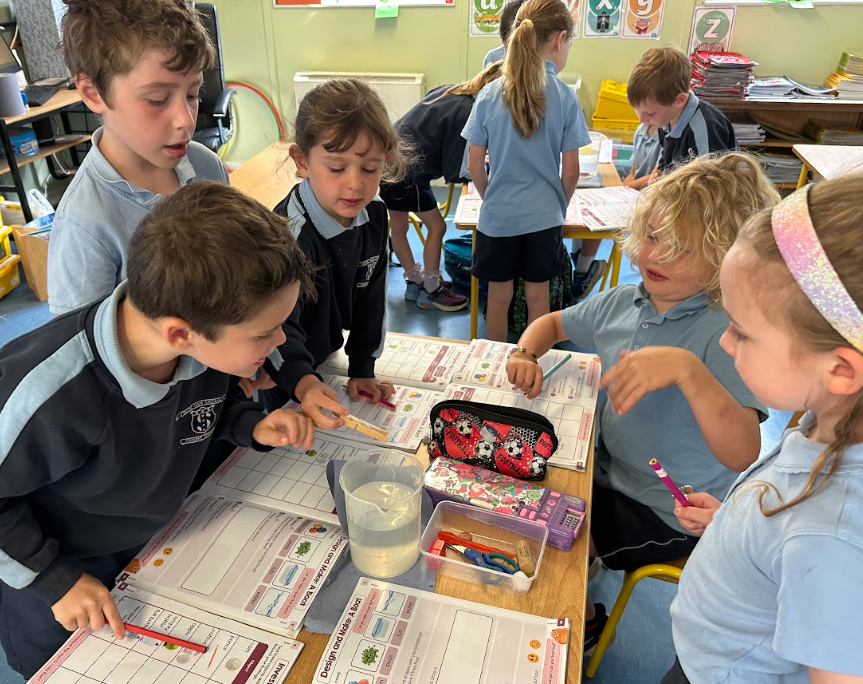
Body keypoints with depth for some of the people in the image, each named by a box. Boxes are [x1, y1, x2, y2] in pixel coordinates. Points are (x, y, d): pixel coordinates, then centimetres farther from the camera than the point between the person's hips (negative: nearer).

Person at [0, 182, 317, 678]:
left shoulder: (209, 345, -25)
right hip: (56, 572, -4)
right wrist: (54, 580, -16)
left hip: (149, 544, 5)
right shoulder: (50, 395, -43)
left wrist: (254, 426, -20)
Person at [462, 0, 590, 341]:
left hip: (497, 215, 1)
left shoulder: (489, 95, -6)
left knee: (498, 295, 14)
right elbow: (570, 171, -5)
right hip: (544, 216, 0)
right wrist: (560, 207, 13)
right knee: (537, 295, 14)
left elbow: (475, 166, -3)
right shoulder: (565, 97, -8)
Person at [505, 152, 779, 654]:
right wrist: (526, 354, -6)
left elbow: (743, 455, -35)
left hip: (669, 515, -6)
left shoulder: (724, 331, -24)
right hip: (608, 471, 7)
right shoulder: (622, 303, -4)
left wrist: (688, 369, -48)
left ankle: (585, 623, 23)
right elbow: (553, 323, 15)